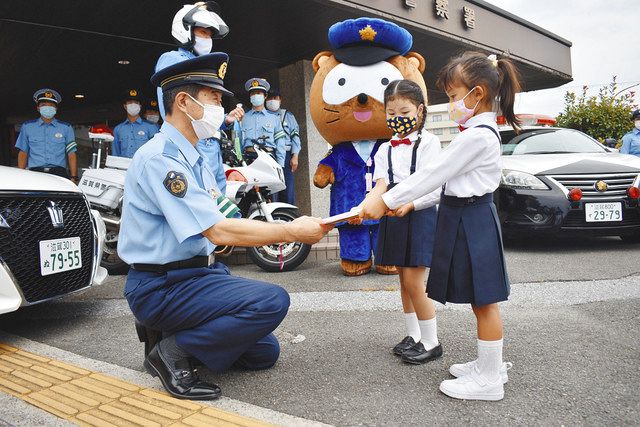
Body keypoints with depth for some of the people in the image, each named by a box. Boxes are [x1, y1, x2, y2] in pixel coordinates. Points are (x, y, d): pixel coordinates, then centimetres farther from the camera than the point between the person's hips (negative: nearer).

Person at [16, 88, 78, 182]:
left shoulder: (66, 128, 16)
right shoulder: (27, 127, 19)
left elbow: (71, 154, 10)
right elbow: (23, 153, 18)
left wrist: (73, 178, -1)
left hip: (59, 172, -1)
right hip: (35, 171, 1)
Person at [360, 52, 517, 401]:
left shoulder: (476, 136, -18)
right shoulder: (482, 131, 14)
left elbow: (433, 174, -19)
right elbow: (449, 180, 16)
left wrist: (386, 201, -14)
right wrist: (412, 203, 11)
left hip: (470, 221, -10)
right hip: (468, 217, 10)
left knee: (483, 301, 0)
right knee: (480, 300, 17)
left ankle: (489, 380, 14)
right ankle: (491, 365, 31)